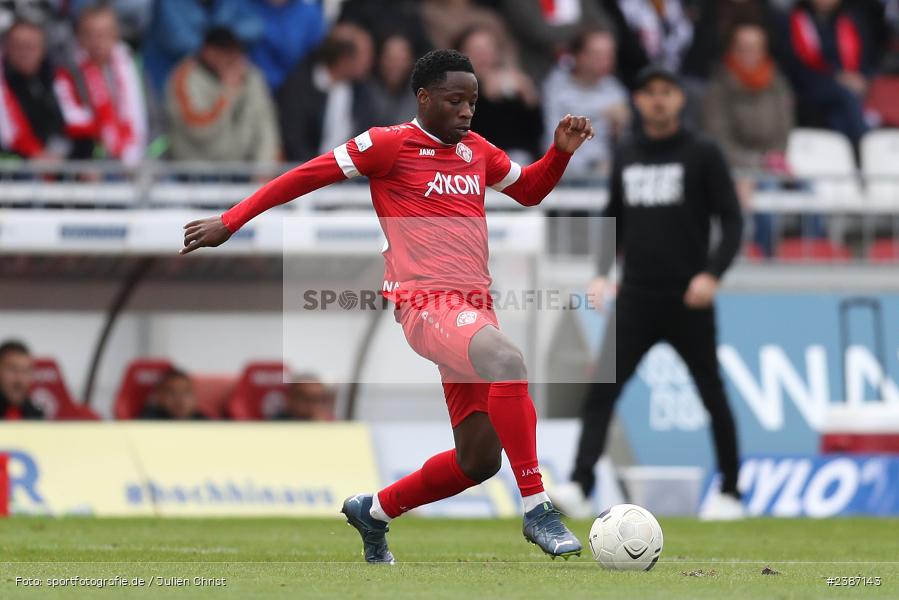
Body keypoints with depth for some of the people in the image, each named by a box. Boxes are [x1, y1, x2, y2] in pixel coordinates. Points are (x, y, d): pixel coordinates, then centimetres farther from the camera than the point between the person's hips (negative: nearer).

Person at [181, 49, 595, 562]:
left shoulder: (477, 150, 17)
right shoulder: (391, 145, -2)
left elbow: (530, 190, 34)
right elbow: (309, 175, 1)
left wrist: (562, 151, 14)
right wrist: (230, 222, 0)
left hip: (475, 309, 8)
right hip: (427, 305, -8)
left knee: (478, 462, 5)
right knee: (506, 359, -38)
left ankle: (375, 512, 30)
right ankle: (538, 510, -36)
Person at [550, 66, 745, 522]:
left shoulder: (702, 155, -2)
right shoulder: (625, 157, 12)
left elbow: (732, 222, -4)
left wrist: (712, 273, -18)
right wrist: (602, 273, 7)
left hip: (688, 301, -3)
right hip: (635, 298, 4)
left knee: (712, 394, 5)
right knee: (602, 390, -10)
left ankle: (730, 493, 17)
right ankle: (580, 487, -16)